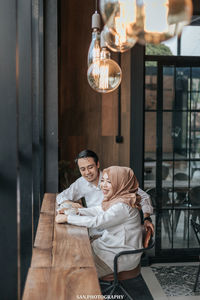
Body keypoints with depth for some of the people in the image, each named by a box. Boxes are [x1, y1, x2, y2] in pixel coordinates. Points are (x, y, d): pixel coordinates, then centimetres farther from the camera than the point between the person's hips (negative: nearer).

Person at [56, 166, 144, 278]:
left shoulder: (123, 206, -26)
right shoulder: (115, 200, 4)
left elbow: (96, 222, -28)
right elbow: (98, 211, 16)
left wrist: (67, 218, -22)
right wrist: (77, 210, 1)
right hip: (109, 246, 9)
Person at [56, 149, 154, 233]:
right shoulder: (81, 183, 4)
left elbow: (143, 197, -2)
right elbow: (60, 197, 18)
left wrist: (147, 219, -16)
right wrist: (71, 204, -5)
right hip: (96, 235, 4)